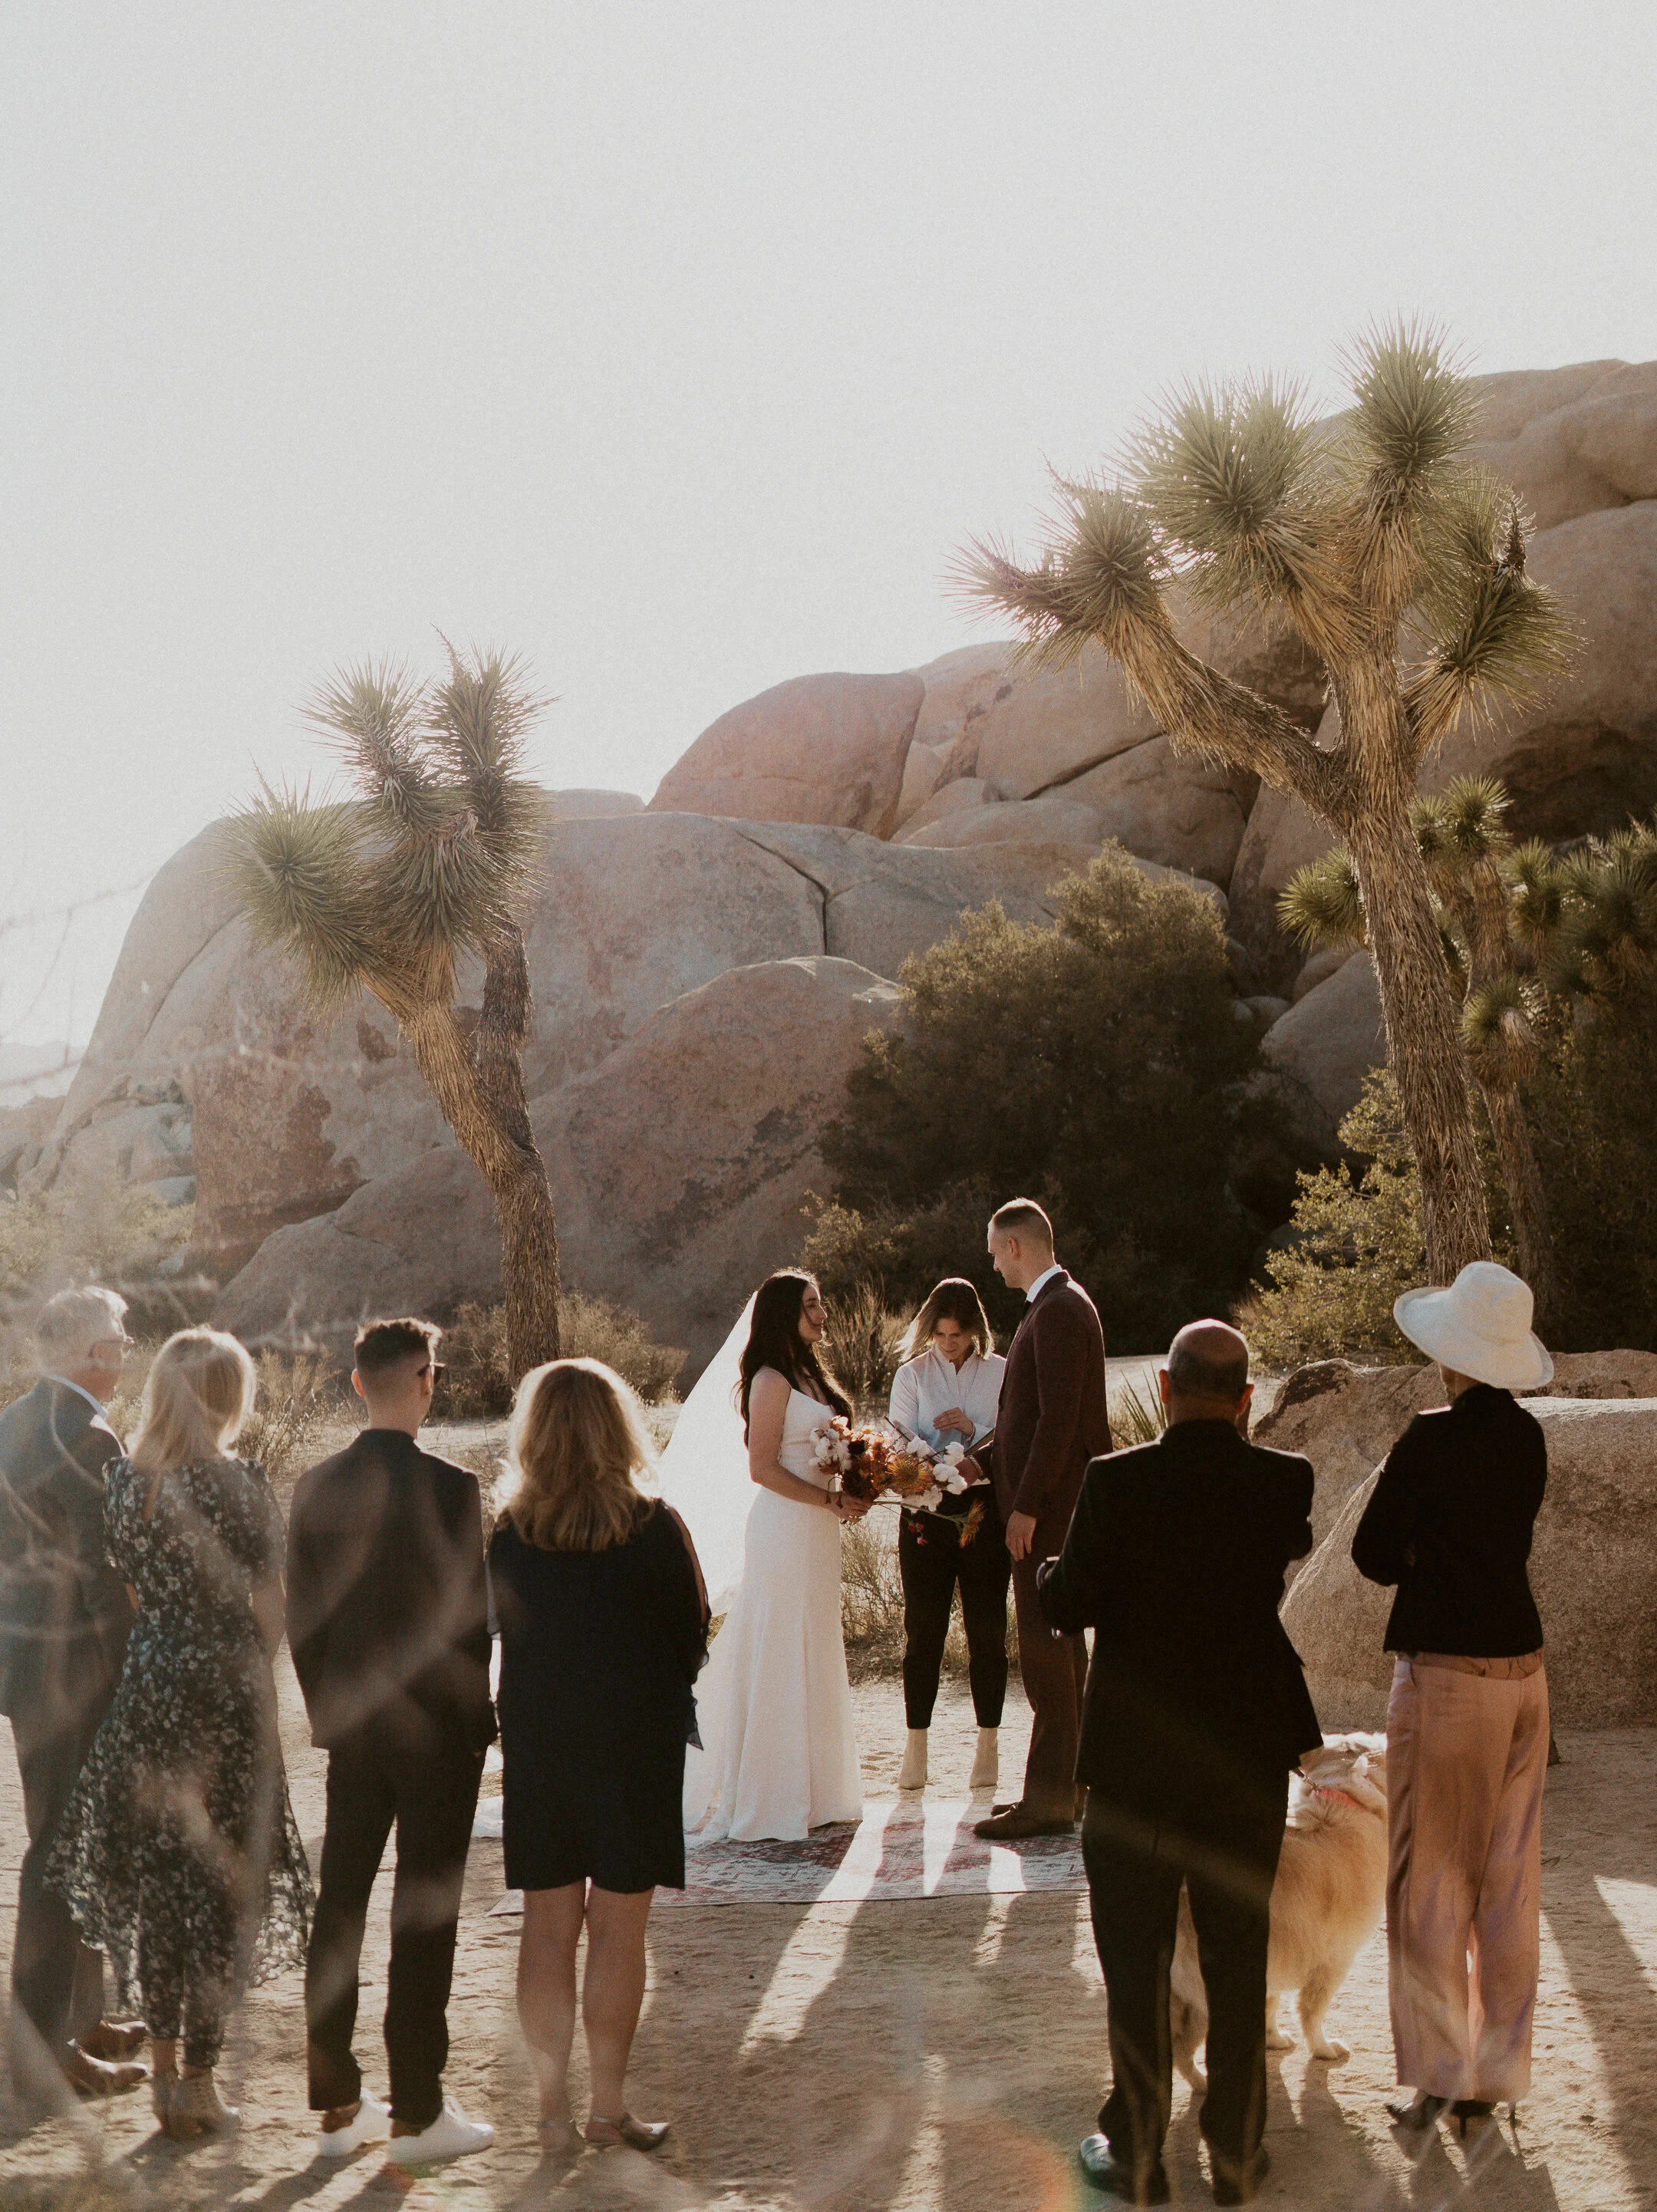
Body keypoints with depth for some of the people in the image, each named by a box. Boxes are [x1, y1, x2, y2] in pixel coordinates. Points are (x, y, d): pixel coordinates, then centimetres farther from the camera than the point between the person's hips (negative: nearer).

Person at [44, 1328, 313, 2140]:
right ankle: (198, 2081, 9)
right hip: (223, 1684, -4)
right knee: (218, 1882, 5)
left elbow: (132, 1584, 7)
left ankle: (165, 2069, 22)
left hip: (146, 1684, 5)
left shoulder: (121, 1481, 1)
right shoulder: (241, 1484, -12)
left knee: (157, 1877, 15)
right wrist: (257, 1677, 6)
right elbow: (268, 1610, -8)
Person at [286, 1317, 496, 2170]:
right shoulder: (448, 1487, -15)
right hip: (437, 1730, -5)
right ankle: (417, 2115, 6)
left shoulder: (316, 1488, 1)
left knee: (339, 1909, 11)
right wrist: (480, 1722, -1)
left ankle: (337, 2106, 19)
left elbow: (300, 1620, 6)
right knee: (423, 1918, 1)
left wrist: (329, 1714, 17)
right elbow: (468, 1618, -13)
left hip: (351, 1727, 5)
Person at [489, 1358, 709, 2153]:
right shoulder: (655, 1529, -12)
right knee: (617, 1929, 5)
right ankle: (608, 2108, 9)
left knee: (548, 1927, 10)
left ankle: (553, 2104, 14)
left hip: (537, 1747, 2)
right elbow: (692, 1640, -3)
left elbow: (500, 1635, 3)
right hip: (637, 1743, -2)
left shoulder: (507, 1535, -6)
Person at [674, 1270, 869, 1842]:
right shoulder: (772, 1380, -13)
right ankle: (770, 1800, 3)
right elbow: (763, 1468, -17)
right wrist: (832, 1500, -17)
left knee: (815, 1657, 13)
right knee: (779, 1659, -3)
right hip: (785, 1530, -9)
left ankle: (811, 1790, 21)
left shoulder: (808, 1375, 15)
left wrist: (851, 1492, 6)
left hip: (816, 1531, 9)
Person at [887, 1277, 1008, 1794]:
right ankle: (915, 1749, 5)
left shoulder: (1001, 1373, 6)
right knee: (923, 1629, 0)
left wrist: (975, 1431, -14)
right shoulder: (911, 1374, 6)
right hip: (926, 1510, 0)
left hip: (985, 1507, 0)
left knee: (987, 1629, 2)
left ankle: (987, 1749, 10)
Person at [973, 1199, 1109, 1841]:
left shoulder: (1058, 1311, -17)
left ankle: (1048, 1798, -5)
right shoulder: (1058, 1305, 15)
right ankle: (1065, 1785, 21)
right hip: (1050, 1503, 11)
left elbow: (1058, 1419, -22)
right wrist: (985, 1460, 19)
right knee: (1058, 1641, 14)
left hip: (1048, 1505, -11)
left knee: (1044, 1647, -8)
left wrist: (1026, 1506, -21)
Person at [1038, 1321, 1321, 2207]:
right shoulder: (1285, 1481, -7)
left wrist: (1049, 1566, 11)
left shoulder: (1116, 1481, -14)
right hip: (1250, 1754, 2)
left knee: (1135, 1963, 10)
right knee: (1239, 1960, 13)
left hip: (1135, 1755, -2)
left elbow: (1068, 1608, -9)